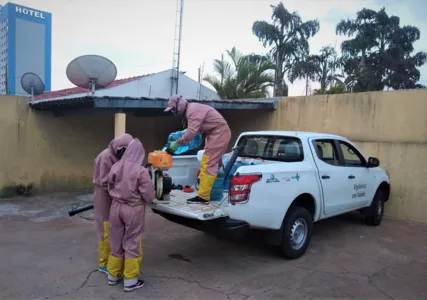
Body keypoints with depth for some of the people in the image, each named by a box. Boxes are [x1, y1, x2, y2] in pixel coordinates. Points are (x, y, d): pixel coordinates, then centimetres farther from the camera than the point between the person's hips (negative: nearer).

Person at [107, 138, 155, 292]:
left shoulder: (115, 167, -4)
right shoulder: (141, 171, -19)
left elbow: (110, 188, 10)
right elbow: (149, 195, -14)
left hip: (116, 207, 5)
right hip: (134, 210, -4)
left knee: (116, 242, 18)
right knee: (132, 243, 8)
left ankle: (113, 275, 33)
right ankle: (130, 280, 17)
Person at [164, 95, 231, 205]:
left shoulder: (193, 110, -20)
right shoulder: (190, 110, 13)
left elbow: (191, 131, -30)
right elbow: (192, 129, 14)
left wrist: (176, 143, -24)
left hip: (219, 133, -11)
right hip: (217, 133, 11)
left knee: (207, 165, -13)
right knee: (212, 163, 18)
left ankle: (203, 197, -12)